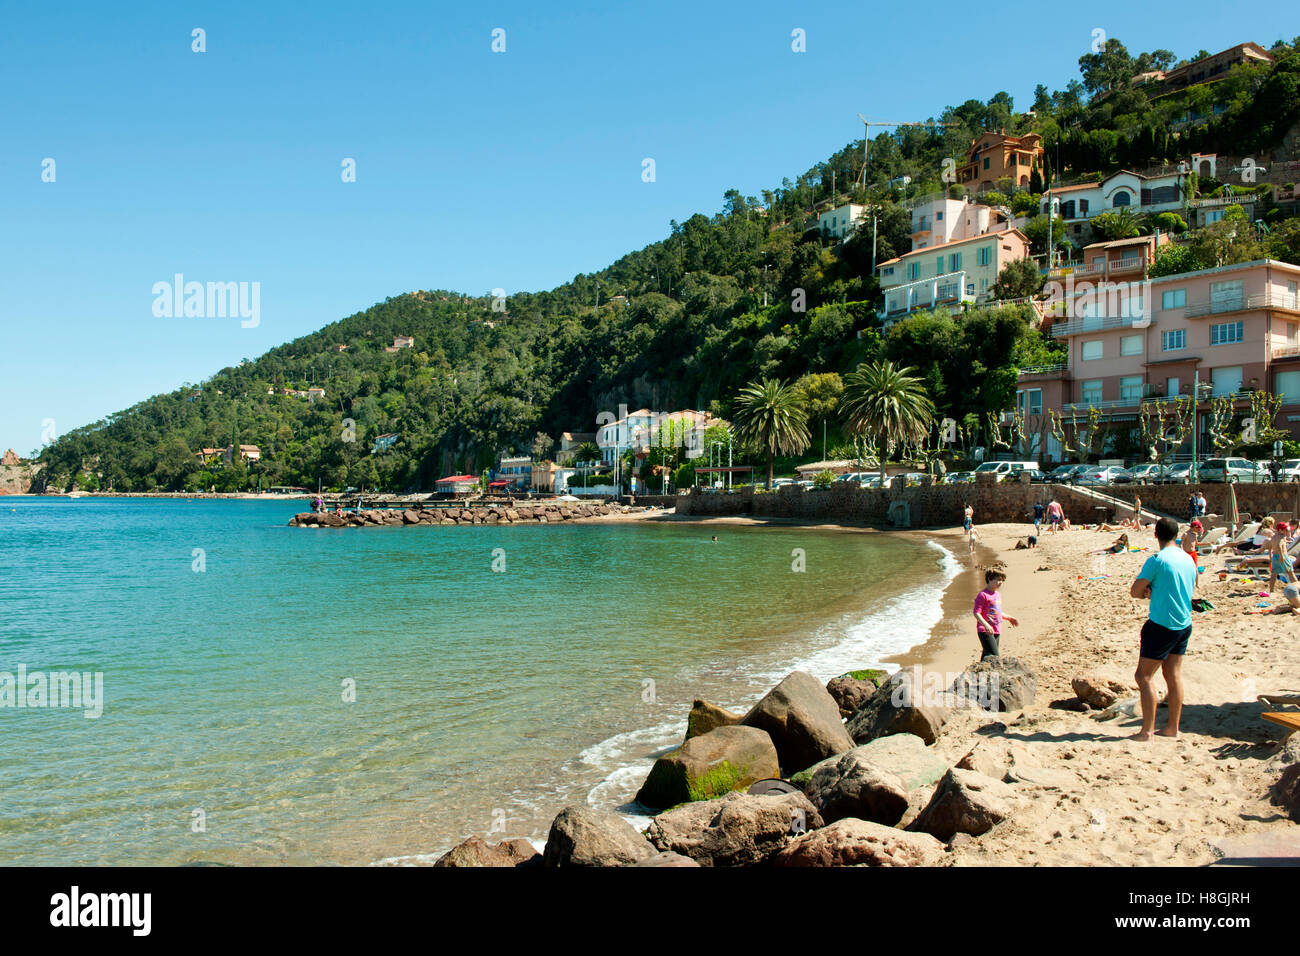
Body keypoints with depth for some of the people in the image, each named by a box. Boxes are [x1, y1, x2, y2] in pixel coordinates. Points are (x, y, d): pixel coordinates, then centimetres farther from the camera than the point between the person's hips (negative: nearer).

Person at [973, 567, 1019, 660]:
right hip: (985, 631, -8)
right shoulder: (983, 595, -12)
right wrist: (986, 625, -28)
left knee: (986, 656, 9)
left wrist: (1009, 618, 30)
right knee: (994, 656, -17)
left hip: (996, 631, 8)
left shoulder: (998, 594, 16)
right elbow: (976, 613, -18)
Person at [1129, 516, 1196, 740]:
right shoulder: (1188, 559, 7)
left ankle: (1147, 730, -3)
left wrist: (1147, 593, 8)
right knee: (1174, 675, 14)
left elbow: (1135, 591, -14)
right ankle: (1173, 727, 19)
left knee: (1144, 676, -2)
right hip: (1184, 624, 8)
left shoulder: (1157, 560, -16)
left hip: (1161, 625, -8)